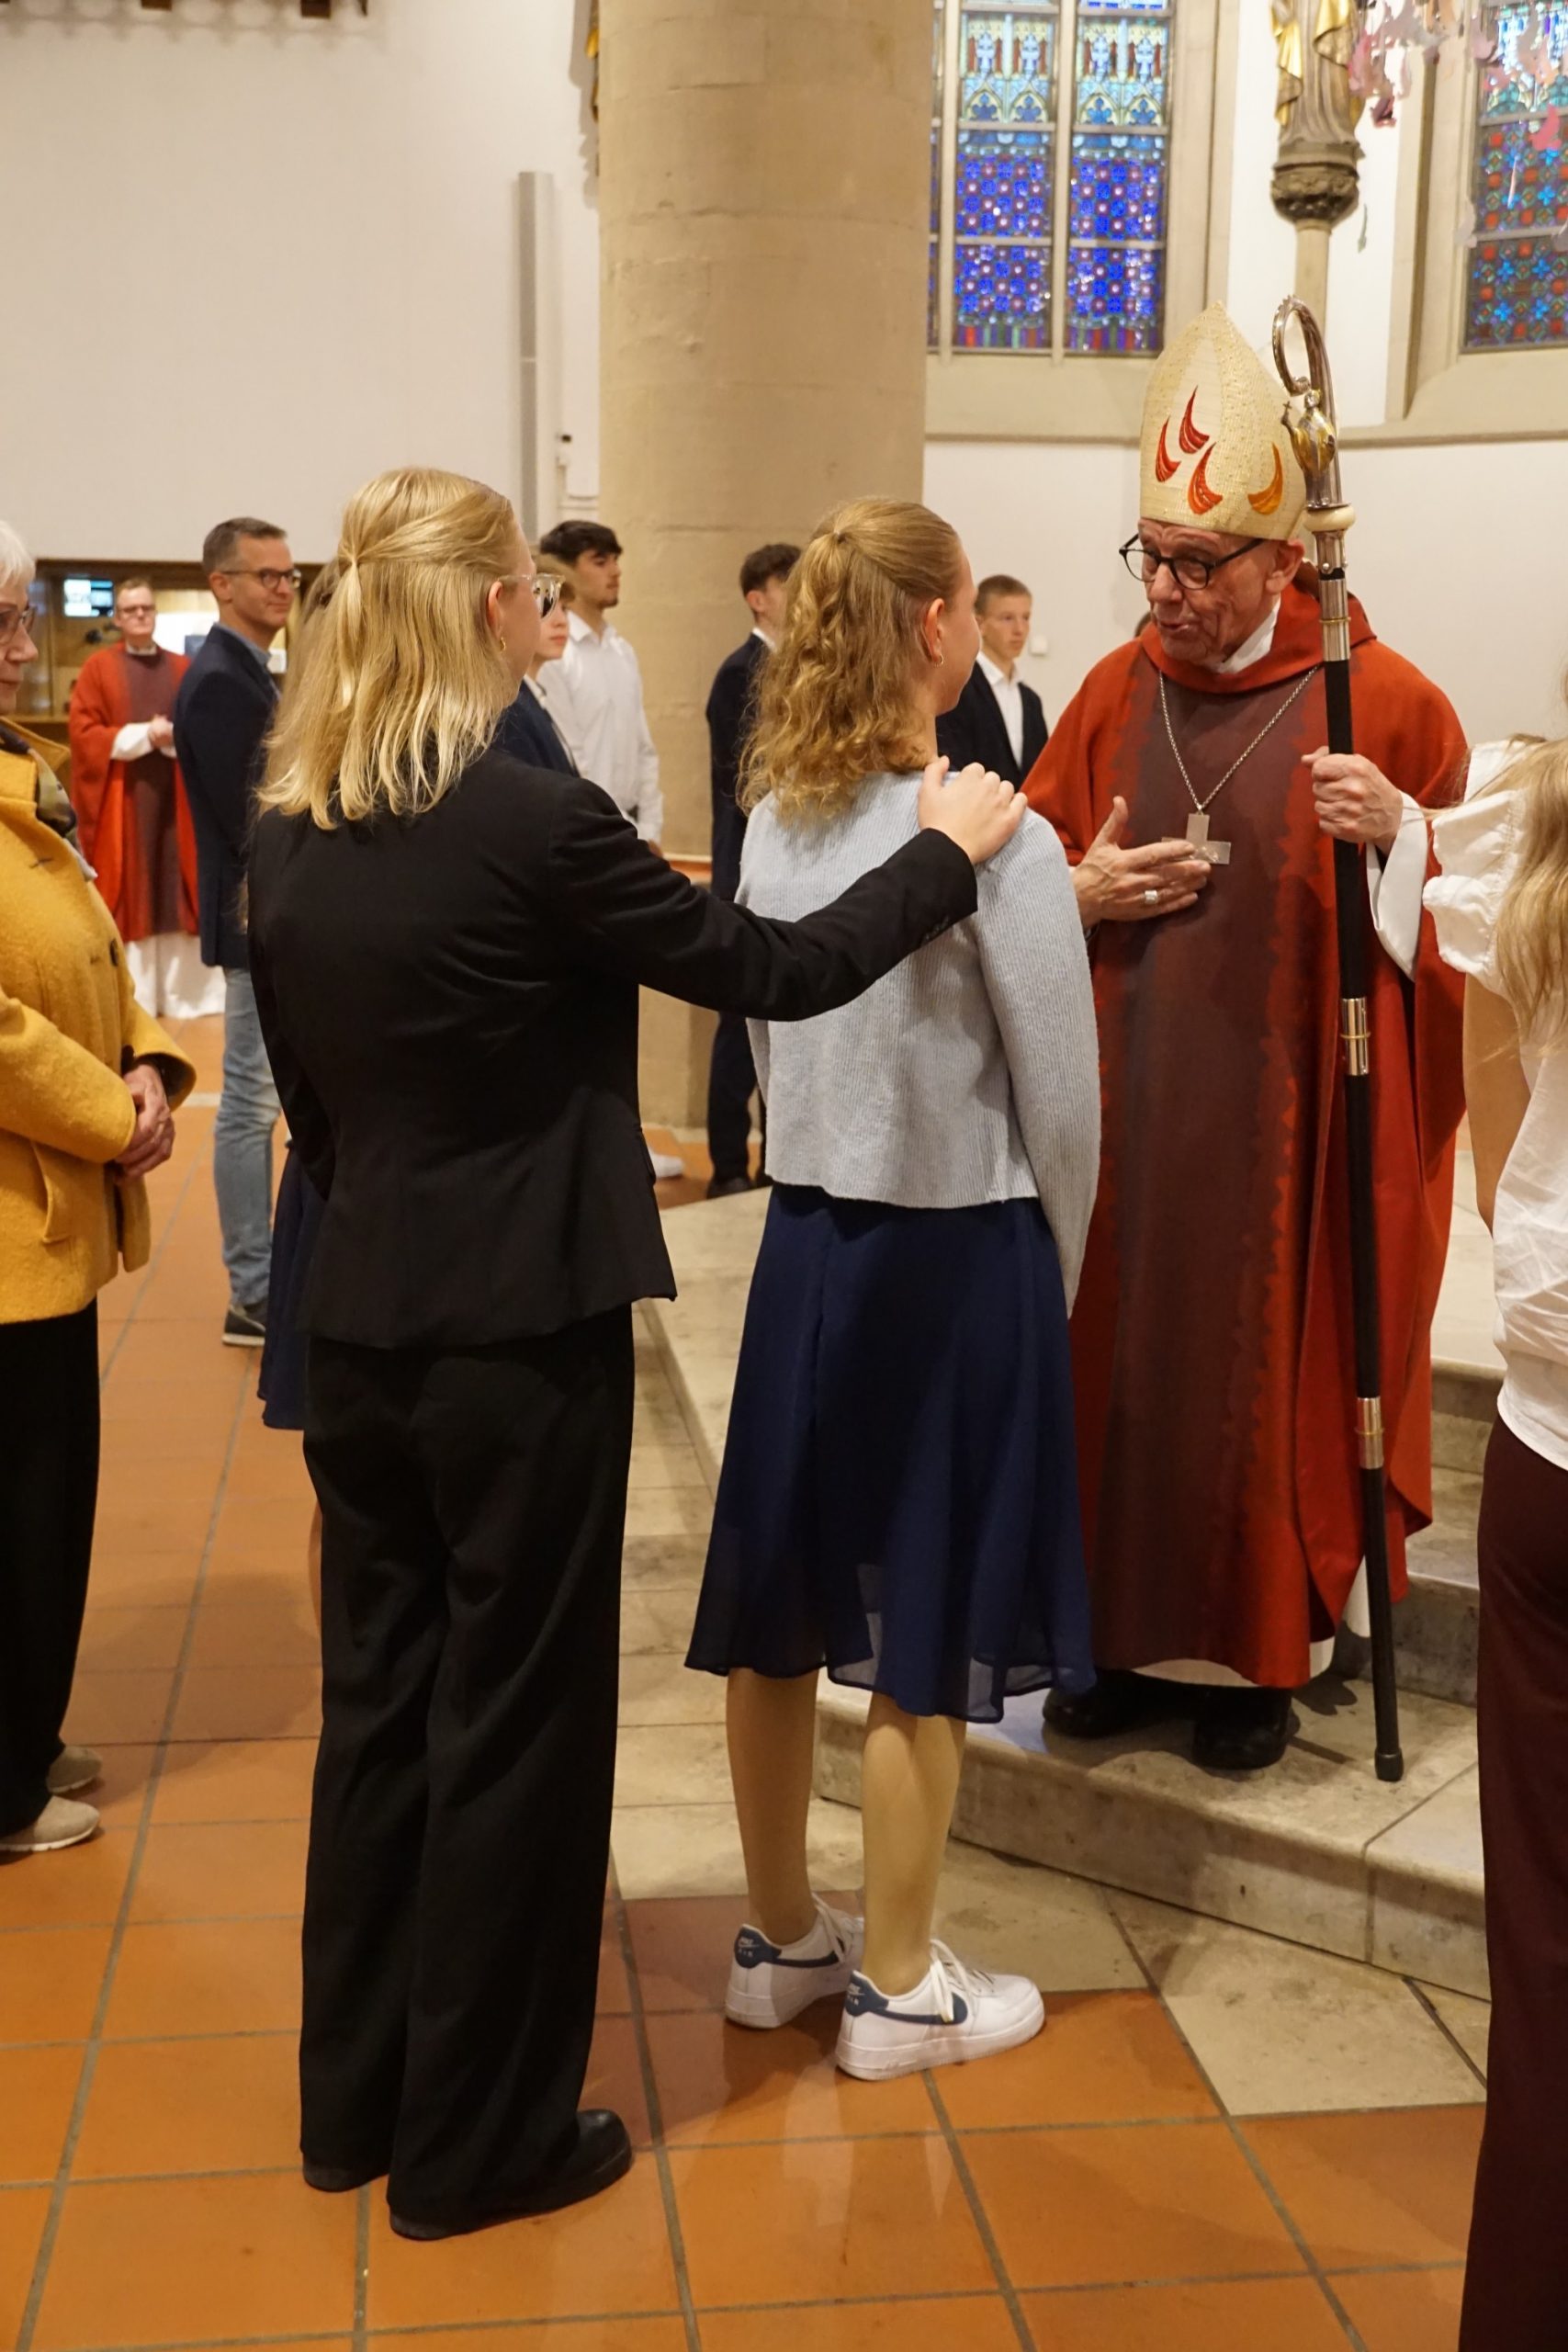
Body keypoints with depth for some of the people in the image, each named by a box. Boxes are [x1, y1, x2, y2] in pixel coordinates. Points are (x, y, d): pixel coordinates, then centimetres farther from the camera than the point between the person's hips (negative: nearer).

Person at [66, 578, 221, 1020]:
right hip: (122, 802, -2)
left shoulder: (184, 669, 11)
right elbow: (85, 735, -5)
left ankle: (183, 994, 7)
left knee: (176, 892, 3)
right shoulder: (97, 668, 3)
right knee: (127, 897, -2)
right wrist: (143, 735, -14)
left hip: (175, 799, 3)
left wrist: (177, 736, -14)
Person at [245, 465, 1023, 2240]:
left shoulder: (287, 838, 3)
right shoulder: (535, 822, -17)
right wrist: (948, 848, 4)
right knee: (515, 1723, 7)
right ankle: (481, 2140, 22)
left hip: (360, 1327, 7)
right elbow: (776, 972, -10)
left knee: (378, 1698, 17)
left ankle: (357, 2098, 32)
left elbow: (310, 1100, 11)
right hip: (523, 1332, -6)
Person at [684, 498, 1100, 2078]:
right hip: (958, 1252, -6)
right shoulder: (1001, 843, -16)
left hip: (807, 1238, 6)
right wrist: (1054, 1280, 5)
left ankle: (779, 1940, 32)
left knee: (778, 1605, 15)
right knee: (920, 1636, 6)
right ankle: (897, 1988, 22)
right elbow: (1062, 1108, -11)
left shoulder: (774, 823, 1)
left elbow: (774, 1052, 9)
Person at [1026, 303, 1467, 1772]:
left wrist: (1400, 834, -22)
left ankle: (1261, 1655, 21)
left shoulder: (1378, 700, -5)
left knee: (1268, 1376, 4)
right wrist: (1082, 894, -7)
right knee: (1121, 1363, 9)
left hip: (1292, 1129, -4)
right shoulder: (1115, 691, 7)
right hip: (1126, 1124, 4)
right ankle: (1138, 1636, 26)